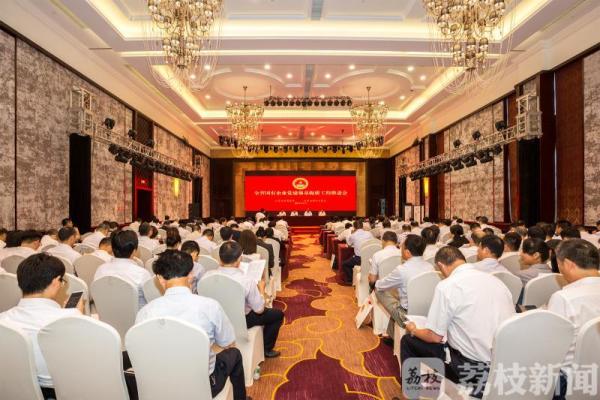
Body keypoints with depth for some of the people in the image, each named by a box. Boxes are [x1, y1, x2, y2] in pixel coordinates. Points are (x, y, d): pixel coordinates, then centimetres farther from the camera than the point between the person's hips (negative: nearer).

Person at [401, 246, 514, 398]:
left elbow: (434, 337, -9)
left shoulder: (447, 286, -15)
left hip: (473, 370, -7)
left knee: (408, 341, 10)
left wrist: (413, 330, 12)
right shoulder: (496, 280, 4)